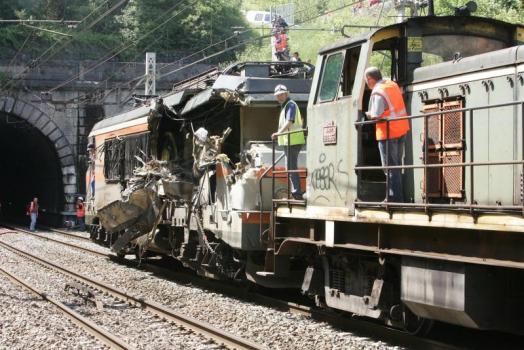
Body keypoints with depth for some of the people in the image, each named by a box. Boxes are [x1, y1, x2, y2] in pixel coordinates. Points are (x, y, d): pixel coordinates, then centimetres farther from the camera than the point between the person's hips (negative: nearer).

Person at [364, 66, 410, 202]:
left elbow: (376, 116, -23)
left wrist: (368, 114, -1)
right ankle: (398, 195, 21)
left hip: (387, 132, -8)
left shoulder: (378, 93, -19)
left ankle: (395, 198, -1)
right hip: (401, 129, 8)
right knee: (397, 164, 16)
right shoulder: (392, 84, 7)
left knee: (390, 167, -2)